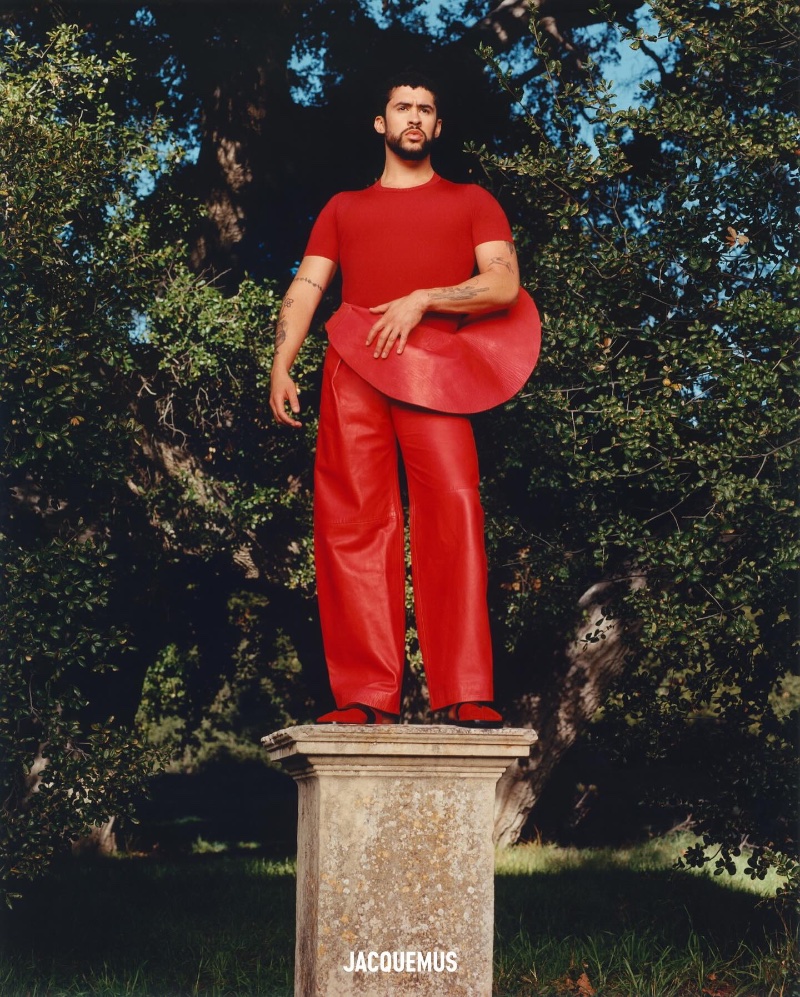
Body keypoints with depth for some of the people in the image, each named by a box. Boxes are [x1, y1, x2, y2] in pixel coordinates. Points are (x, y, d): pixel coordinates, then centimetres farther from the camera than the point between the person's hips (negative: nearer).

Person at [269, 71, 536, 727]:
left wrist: (421, 300, -6)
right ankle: (368, 695, -11)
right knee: (355, 519, -9)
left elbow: (505, 285, 6)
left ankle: (467, 695, -20)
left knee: (454, 510, -17)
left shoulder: (471, 202, 22)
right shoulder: (344, 209, 28)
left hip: (433, 365, -2)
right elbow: (306, 289, 16)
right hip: (351, 367, 2)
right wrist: (281, 367, 0)